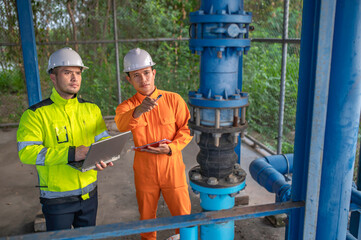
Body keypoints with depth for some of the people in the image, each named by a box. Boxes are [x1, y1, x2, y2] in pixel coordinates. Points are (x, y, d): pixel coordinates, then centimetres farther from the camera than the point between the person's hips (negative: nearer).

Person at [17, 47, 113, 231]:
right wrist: (71, 154, -29)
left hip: (89, 193, 5)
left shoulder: (91, 109, 3)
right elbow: (26, 152, -20)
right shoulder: (36, 114, -12)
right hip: (57, 198, -4)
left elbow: (104, 139, 4)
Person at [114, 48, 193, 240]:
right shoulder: (127, 106, -4)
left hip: (172, 169, -1)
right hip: (144, 172, 1)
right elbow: (121, 124, -27)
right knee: (146, 219, 18)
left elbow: (187, 129, -1)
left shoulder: (173, 100, -5)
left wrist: (171, 147, -19)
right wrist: (138, 111, -48)